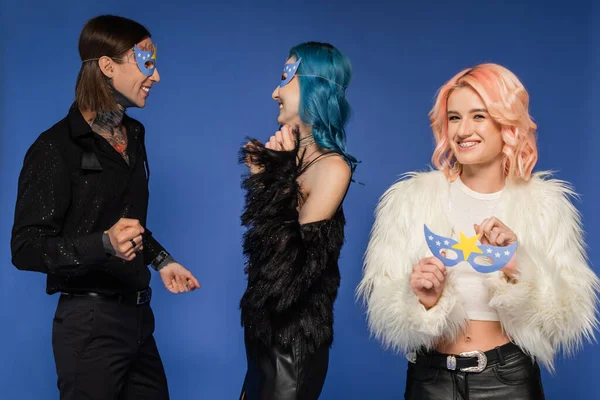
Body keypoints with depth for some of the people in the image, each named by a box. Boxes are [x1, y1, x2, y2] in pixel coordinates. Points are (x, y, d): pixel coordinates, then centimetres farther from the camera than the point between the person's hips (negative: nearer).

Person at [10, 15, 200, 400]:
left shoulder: (133, 136, 11)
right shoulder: (57, 147, -14)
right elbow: (26, 248, -18)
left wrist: (161, 260, 12)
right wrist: (104, 244, -31)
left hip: (137, 314, 7)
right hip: (90, 322, -7)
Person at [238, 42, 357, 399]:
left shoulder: (331, 167, -16)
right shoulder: (288, 156, 4)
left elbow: (292, 265, -21)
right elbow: (262, 236, 8)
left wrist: (278, 175, -19)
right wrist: (262, 173, 3)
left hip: (295, 335, -7)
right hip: (266, 325, 7)